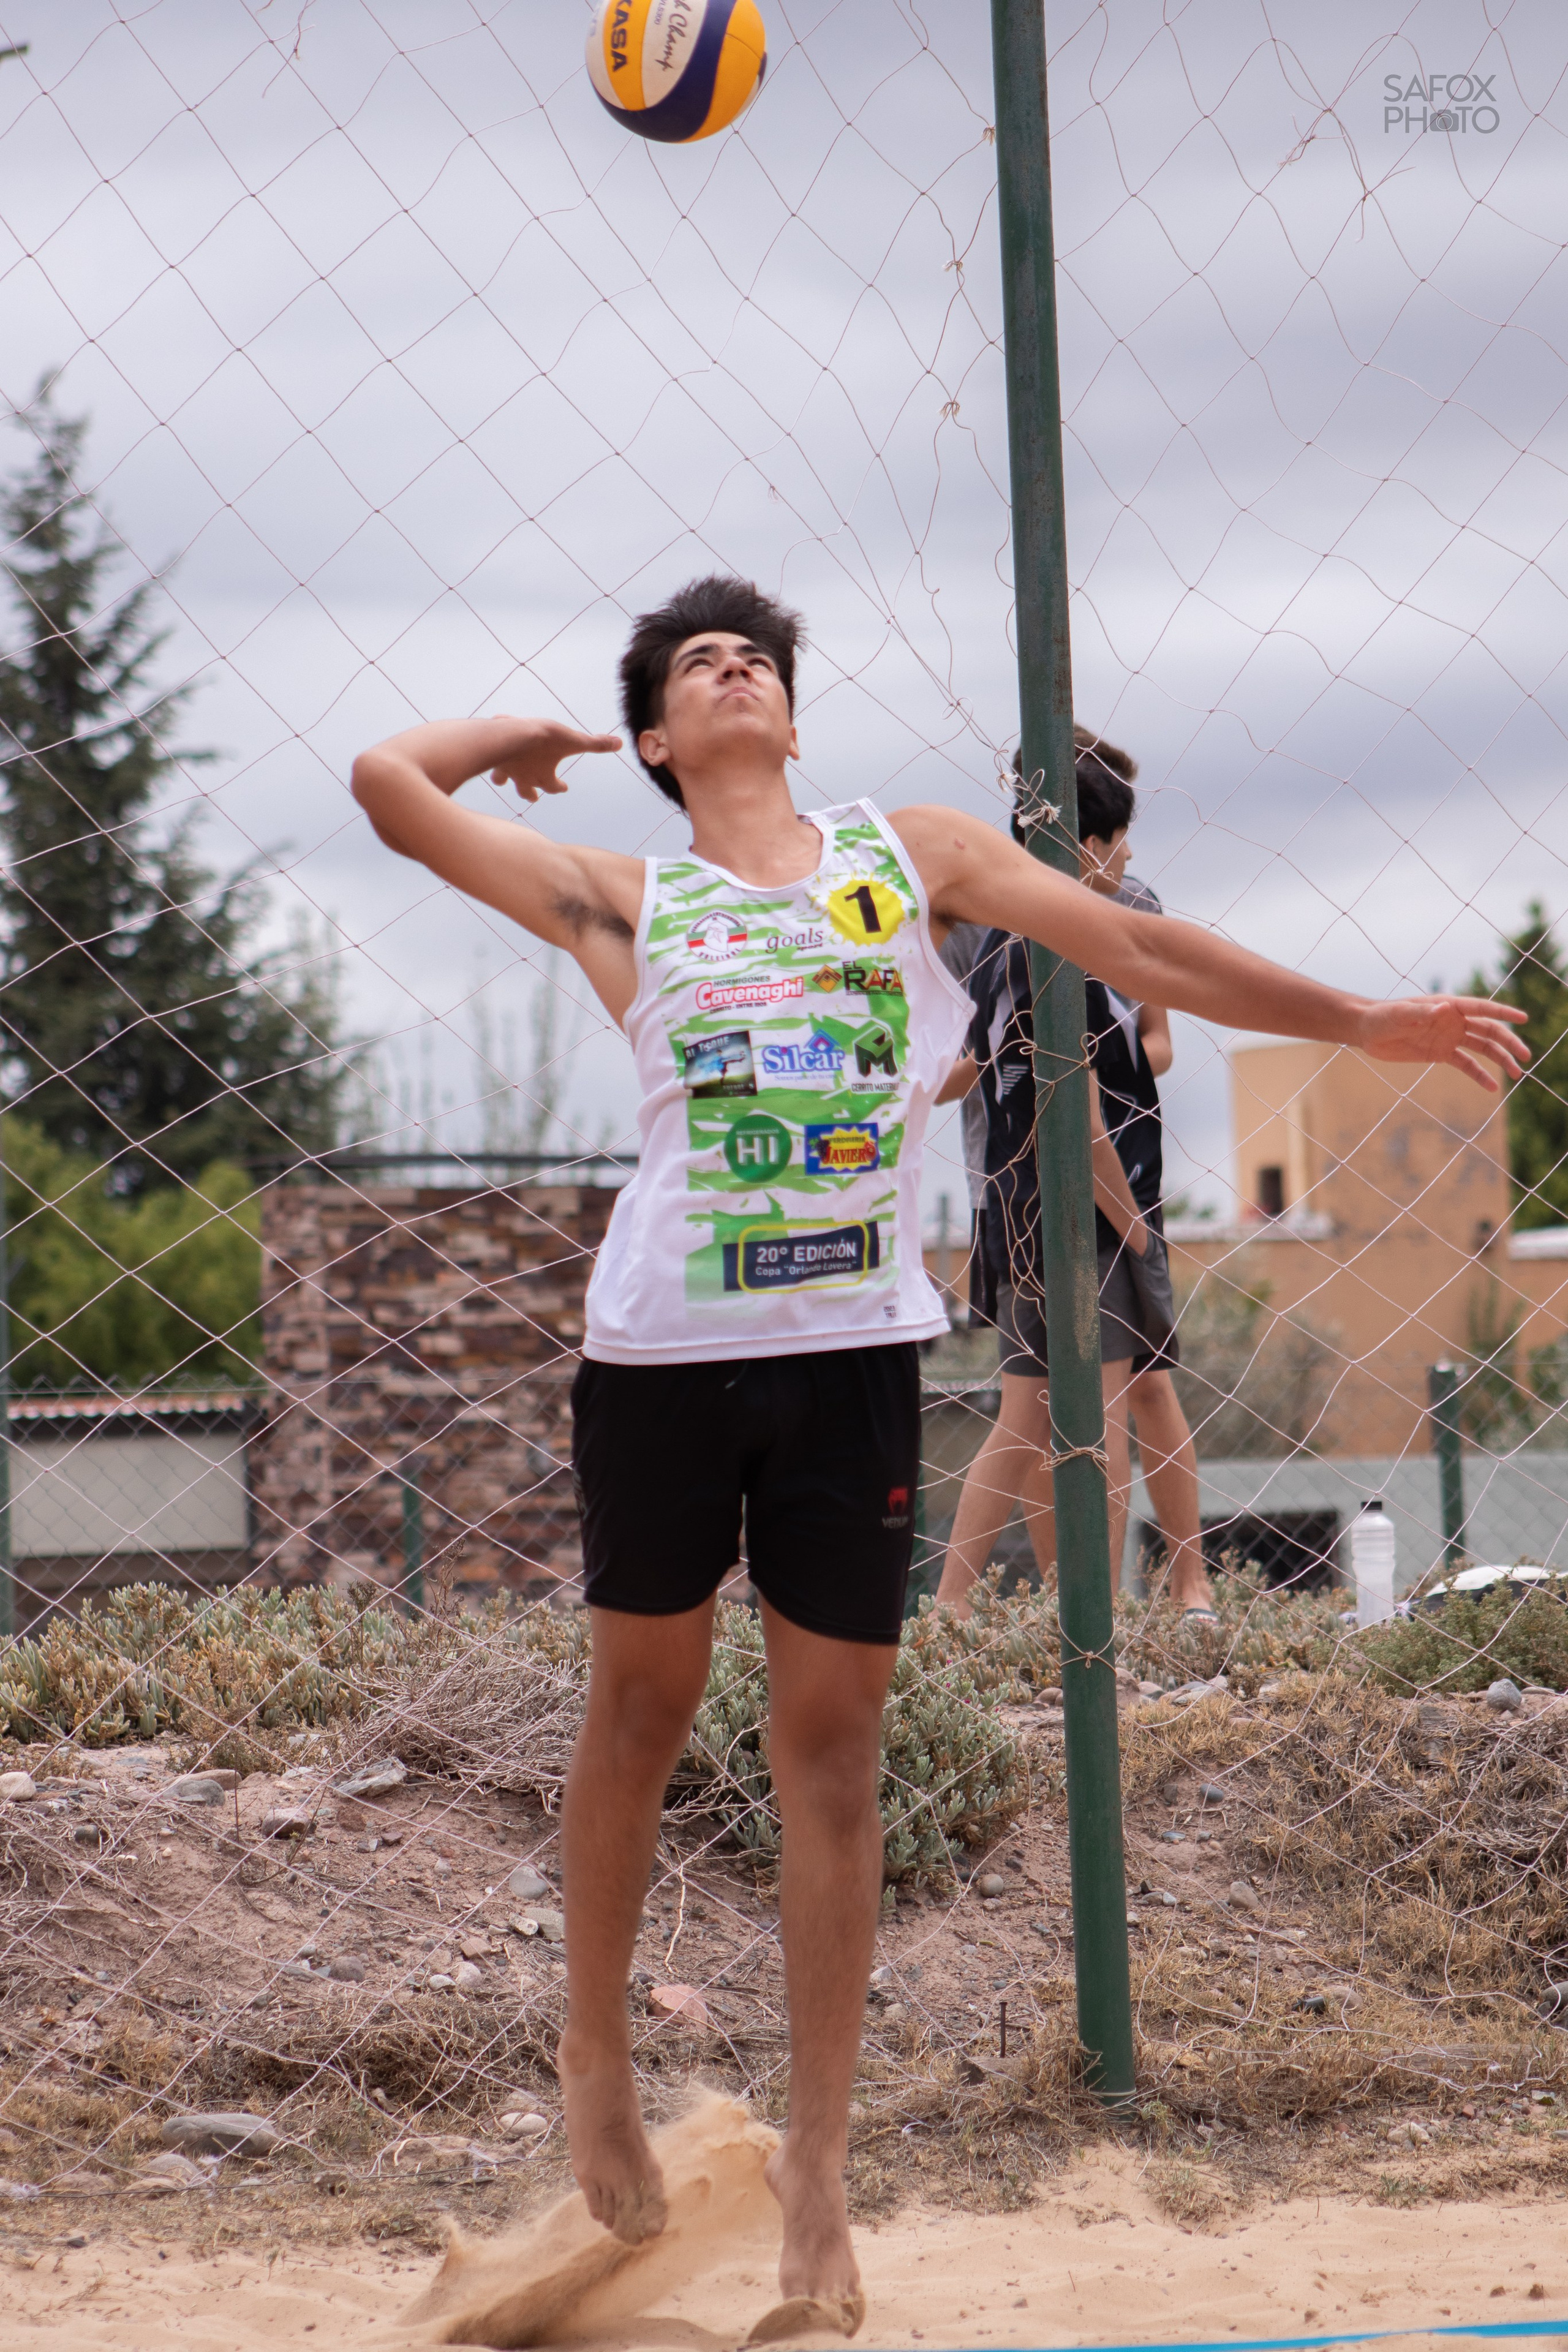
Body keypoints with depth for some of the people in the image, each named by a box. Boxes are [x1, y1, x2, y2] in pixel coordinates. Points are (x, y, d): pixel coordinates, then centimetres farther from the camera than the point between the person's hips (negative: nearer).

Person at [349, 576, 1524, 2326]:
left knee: (830, 1746, 2)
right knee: (642, 1706, 9)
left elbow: (1132, 947, 13)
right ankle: (598, 2067, 27)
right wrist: (532, 737, 20)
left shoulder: (912, 854, 13)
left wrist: (1359, 1021, 13)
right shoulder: (620, 905, 8)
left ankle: (816, 2162, 7)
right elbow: (391, 783, 3)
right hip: (664, 1345, -1)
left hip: (856, 1349, 1)